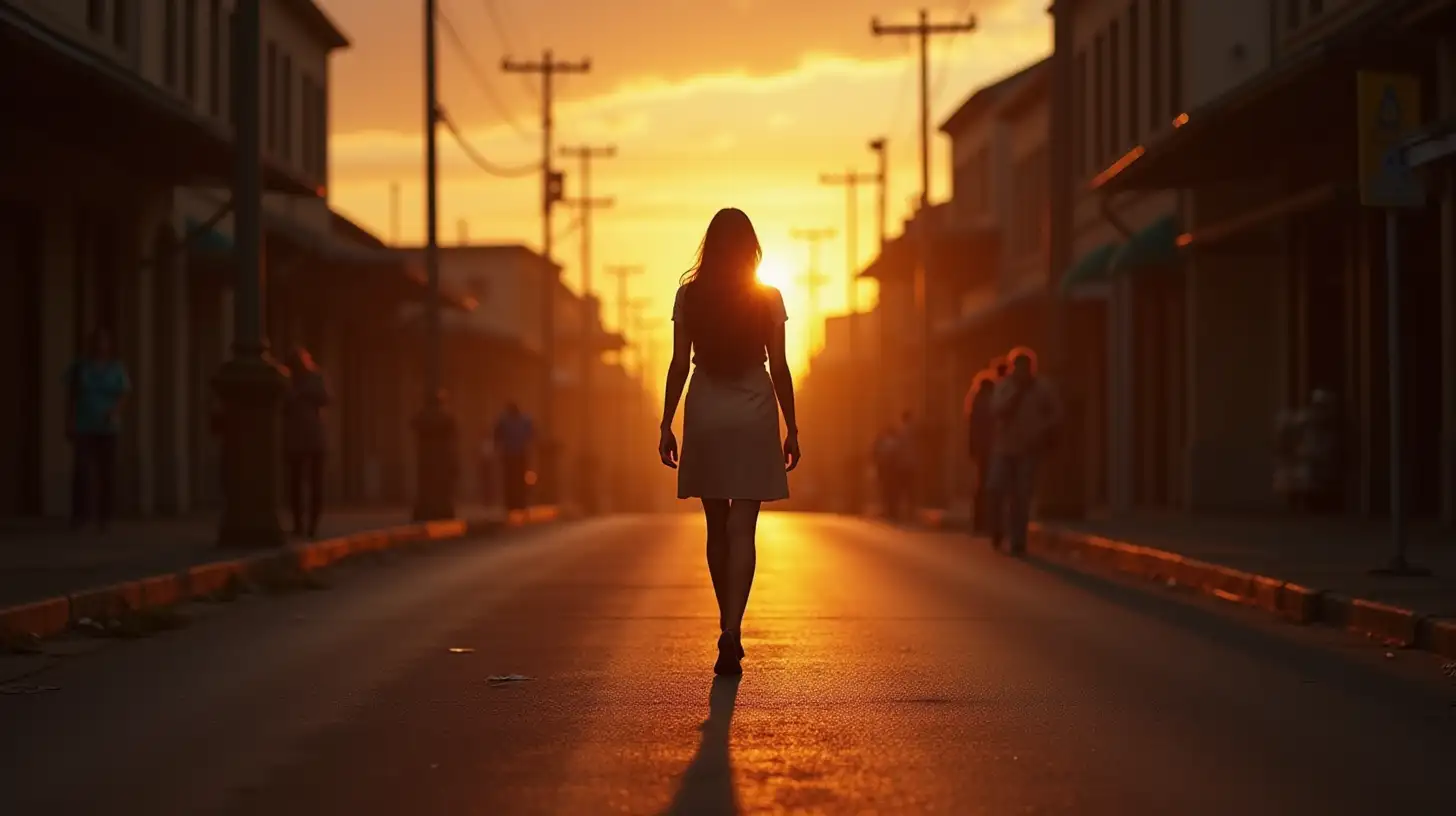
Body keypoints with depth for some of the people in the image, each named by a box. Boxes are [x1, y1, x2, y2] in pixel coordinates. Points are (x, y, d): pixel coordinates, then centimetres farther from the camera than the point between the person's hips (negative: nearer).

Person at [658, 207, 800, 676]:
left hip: (705, 417, 1)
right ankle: (732, 633, -19)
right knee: (741, 531, -5)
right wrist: (792, 428, 6)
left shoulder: (689, 295, 1)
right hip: (754, 417, -1)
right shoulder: (768, 298, -1)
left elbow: (679, 366, 0)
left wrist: (666, 425, 6)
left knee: (717, 529, 13)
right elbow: (779, 368, -1)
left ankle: (728, 629, 22)